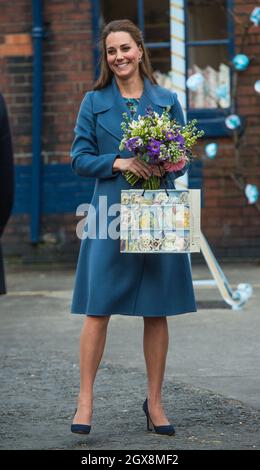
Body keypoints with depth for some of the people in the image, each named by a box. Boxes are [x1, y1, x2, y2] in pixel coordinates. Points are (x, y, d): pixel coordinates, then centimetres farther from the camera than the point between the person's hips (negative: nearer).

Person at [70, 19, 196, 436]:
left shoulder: (167, 101, 8)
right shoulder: (95, 102, 4)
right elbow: (79, 158, 2)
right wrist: (117, 163, -14)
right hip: (110, 213, -1)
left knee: (157, 312, 5)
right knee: (98, 309, -4)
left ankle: (155, 403, 15)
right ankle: (85, 401, 2)